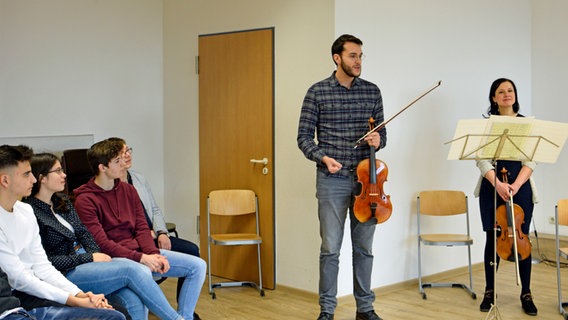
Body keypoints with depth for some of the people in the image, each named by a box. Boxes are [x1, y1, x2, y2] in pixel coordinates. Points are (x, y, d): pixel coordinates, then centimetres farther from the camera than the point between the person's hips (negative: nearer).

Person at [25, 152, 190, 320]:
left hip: (85, 260, 7)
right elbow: (44, 261, -14)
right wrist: (89, 258, -13)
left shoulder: (63, 203, 15)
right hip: (66, 274, -7)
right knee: (132, 270, -22)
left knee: (135, 300, -21)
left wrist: (98, 255, -5)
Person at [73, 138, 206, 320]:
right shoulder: (85, 200, -9)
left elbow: (142, 228, 8)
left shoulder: (128, 190, 12)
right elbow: (101, 243, -15)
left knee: (198, 266, -3)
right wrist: (141, 259, -21)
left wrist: (154, 255, -11)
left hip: (140, 251, 7)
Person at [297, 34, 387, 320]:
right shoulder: (317, 92, -1)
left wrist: (378, 140, -11)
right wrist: (322, 157, -16)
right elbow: (304, 137, 1)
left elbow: (381, 132, 12)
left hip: (366, 178, 3)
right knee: (330, 248, 2)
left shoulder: (372, 91, 7)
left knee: (364, 247, 10)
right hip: (332, 180, -2)